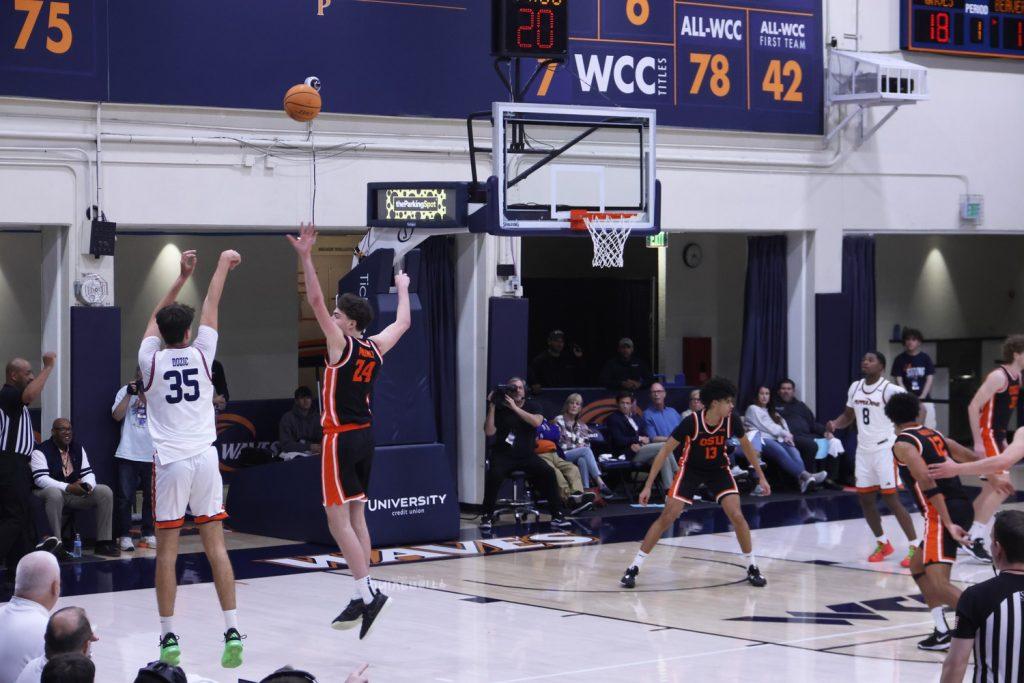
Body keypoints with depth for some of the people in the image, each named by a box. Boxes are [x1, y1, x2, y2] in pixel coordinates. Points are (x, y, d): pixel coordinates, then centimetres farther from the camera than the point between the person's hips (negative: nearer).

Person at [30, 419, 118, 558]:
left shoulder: (78, 448, 10)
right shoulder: (41, 450, -12)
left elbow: (88, 473, 7)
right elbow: (40, 479, -23)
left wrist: (88, 486, -19)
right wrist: (68, 488, -33)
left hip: (76, 492, 6)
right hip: (49, 492, -6)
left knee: (105, 491, -10)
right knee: (54, 494, -42)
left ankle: (103, 543, -10)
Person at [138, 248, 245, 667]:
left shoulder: (151, 360, 0)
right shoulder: (201, 354, 1)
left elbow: (156, 318, 18)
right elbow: (211, 307, 15)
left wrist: (183, 276, 29)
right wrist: (222, 265, 28)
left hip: (169, 463, -1)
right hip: (205, 459, 1)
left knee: (167, 549, 3)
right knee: (215, 545, 2)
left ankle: (169, 638, 5)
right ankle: (232, 632, -2)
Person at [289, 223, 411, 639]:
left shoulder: (341, 342, -10)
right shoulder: (377, 347, 8)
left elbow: (316, 302, -19)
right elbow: (403, 322, 26)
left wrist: (305, 256, -22)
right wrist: (403, 289, 43)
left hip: (341, 438, -8)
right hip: (365, 434, 8)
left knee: (338, 517, -7)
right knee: (355, 516, 12)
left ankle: (368, 593, -15)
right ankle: (361, 598, 12)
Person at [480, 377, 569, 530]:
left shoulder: (532, 406, 7)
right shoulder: (499, 409, 4)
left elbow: (536, 422, -15)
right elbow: (489, 432, -7)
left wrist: (515, 408, -17)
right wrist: (491, 407, -11)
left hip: (527, 455, 2)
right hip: (503, 455, -1)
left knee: (548, 473, -21)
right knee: (494, 475, -31)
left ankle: (557, 515, -11)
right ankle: (487, 516, -17)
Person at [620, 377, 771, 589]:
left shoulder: (731, 420, -19)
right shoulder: (692, 422, -28)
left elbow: (746, 446, 2)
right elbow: (665, 450, -21)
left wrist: (761, 476, 4)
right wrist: (648, 485, -23)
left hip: (718, 469, 3)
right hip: (690, 469, -3)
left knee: (736, 515, -14)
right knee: (667, 517, -11)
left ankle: (752, 567, 4)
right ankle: (633, 568, -4)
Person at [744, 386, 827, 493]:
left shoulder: (771, 412, 36)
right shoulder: (753, 409, 16)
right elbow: (766, 427, 4)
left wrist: (786, 437, -2)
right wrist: (785, 434, 6)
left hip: (775, 440, 6)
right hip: (761, 440, -6)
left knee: (793, 450, -29)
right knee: (780, 451, -37)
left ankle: (803, 480, -57)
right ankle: (804, 475, -61)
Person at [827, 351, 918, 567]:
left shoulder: (890, 390, -13)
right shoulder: (855, 387, 7)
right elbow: (849, 416, 19)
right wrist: (835, 424, -2)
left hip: (885, 450, -7)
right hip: (863, 450, 7)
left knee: (891, 499, -9)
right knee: (865, 499, 9)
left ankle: (914, 547, -2)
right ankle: (882, 543, 25)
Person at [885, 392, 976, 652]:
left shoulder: (902, 445, -6)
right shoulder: (934, 435, 17)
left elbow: (929, 484, -18)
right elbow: (972, 458, 24)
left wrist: (948, 523, -22)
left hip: (943, 513, -9)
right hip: (963, 507, 9)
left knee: (939, 585, -16)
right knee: (918, 567, 23)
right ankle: (942, 632, 17)